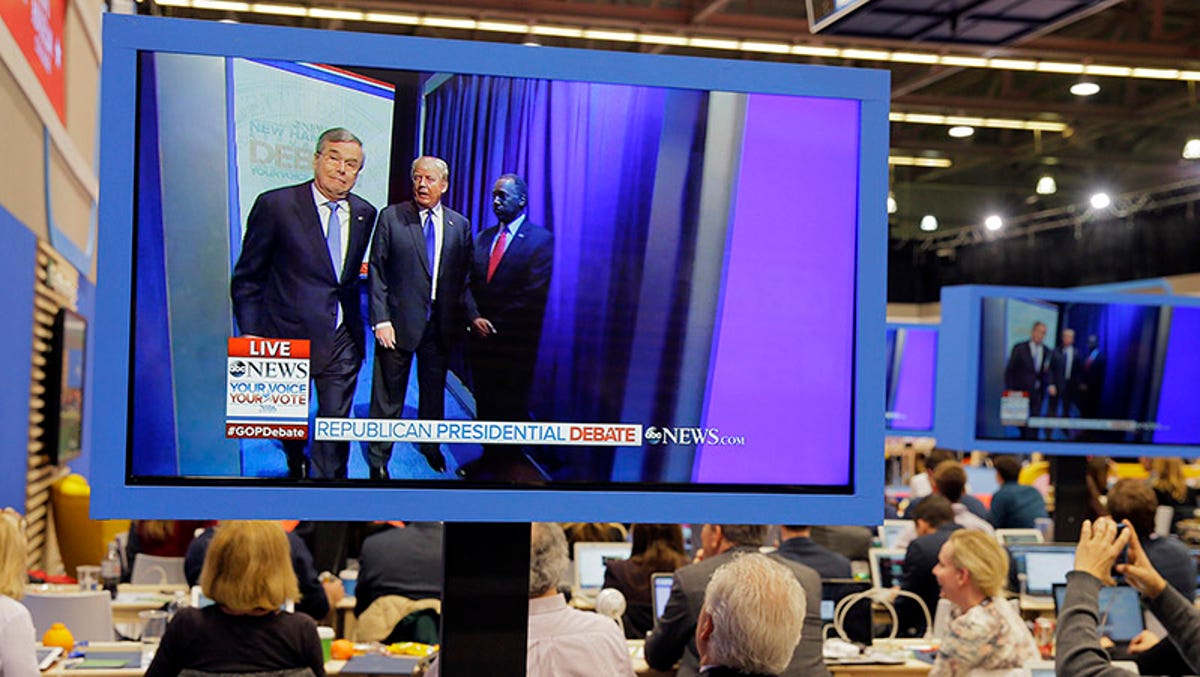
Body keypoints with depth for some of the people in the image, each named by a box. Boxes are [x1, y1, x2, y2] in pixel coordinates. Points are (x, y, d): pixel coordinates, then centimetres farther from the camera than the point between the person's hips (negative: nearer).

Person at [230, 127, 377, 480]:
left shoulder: (364, 213, 3)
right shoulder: (275, 205, -11)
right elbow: (247, 277, -6)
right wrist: (251, 333, -10)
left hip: (342, 340, 2)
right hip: (290, 335, -2)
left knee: (337, 420, 2)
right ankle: (296, 465, 49)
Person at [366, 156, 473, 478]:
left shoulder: (460, 225, 5)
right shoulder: (391, 218, -2)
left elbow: (464, 278, 7)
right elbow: (376, 271, -4)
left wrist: (460, 319, -1)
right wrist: (381, 319, -11)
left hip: (441, 323, 3)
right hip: (399, 322, -3)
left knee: (434, 389, 17)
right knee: (389, 394, 5)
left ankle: (431, 445, 37)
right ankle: (378, 460, 18)